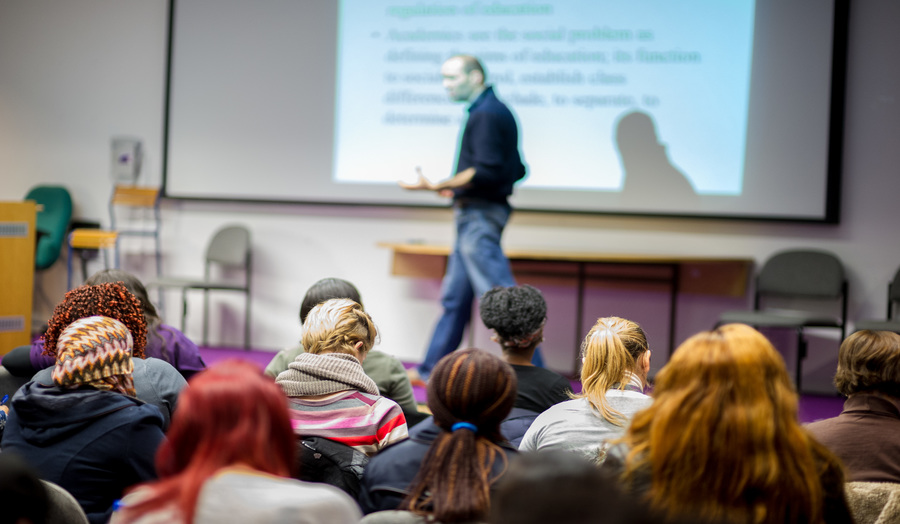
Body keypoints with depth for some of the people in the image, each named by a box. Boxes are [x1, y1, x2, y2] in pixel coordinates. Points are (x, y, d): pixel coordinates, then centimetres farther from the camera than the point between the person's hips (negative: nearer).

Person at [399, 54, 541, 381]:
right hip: (475, 217, 11)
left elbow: (487, 171, -24)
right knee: (454, 298, 14)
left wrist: (437, 185, -19)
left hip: (478, 216, -11)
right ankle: (430, 370, 22)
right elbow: (516, 170, 19)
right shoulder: (495, 111, 17)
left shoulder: (486, 115, -14)